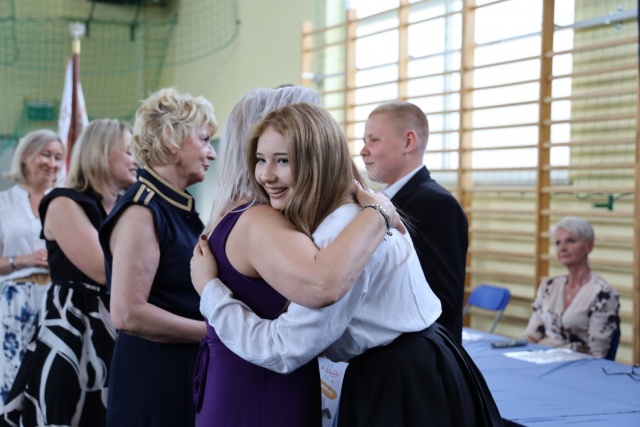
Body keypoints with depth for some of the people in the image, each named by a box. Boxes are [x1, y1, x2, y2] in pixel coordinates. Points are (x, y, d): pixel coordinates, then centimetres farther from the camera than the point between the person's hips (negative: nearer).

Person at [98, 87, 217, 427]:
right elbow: (127, 313, -23)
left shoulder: (179, 207, 12)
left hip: (189, 371, 9)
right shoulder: (142, 211, -16)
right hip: (153, 378, -9)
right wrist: (214, 331, -16)